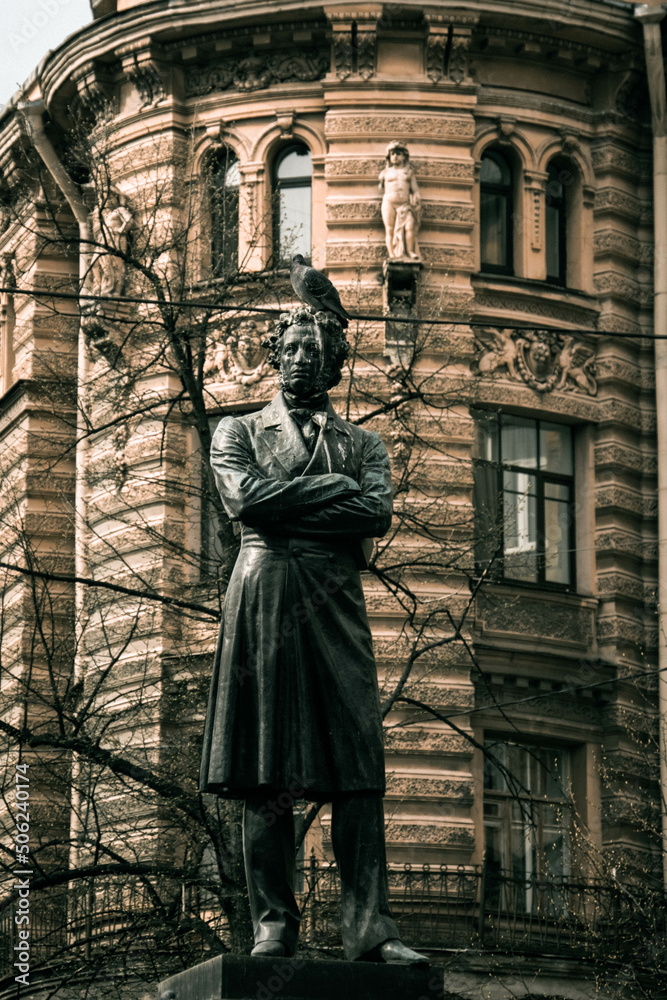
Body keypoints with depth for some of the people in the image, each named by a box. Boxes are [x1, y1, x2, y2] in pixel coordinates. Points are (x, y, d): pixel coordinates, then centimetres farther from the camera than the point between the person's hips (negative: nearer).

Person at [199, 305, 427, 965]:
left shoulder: (363, 444, 20)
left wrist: (289, 506, -4)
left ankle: (368, 928, -12)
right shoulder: (238, 432, 16)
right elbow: (245, 497, -5)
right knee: (267, 777, -5)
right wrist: (334, 488, -1)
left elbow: (377, 515, 1)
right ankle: (273, 928, -4)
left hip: (337, 604, 2)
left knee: (359, 767, -8)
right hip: (262, 599, -2)